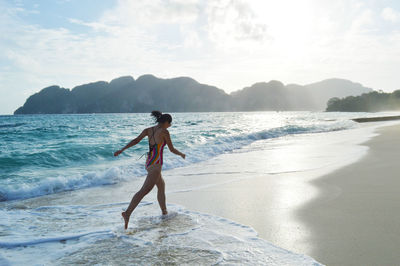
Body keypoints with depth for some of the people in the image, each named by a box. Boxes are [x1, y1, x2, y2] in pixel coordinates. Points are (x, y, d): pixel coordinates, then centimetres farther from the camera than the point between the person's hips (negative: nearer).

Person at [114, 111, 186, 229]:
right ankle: (127, 213, -31)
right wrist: (182, 154, 16)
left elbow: (135, 140, 0)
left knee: (161, 186, 24)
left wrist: (122, 150, -1)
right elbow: (172, 149, -2)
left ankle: (164, 212, 33)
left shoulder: (148, 130, 10)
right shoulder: (164, 132, -8)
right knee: (144, 190, -18)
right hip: (156, 164, -9)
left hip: (148, 163, 9)